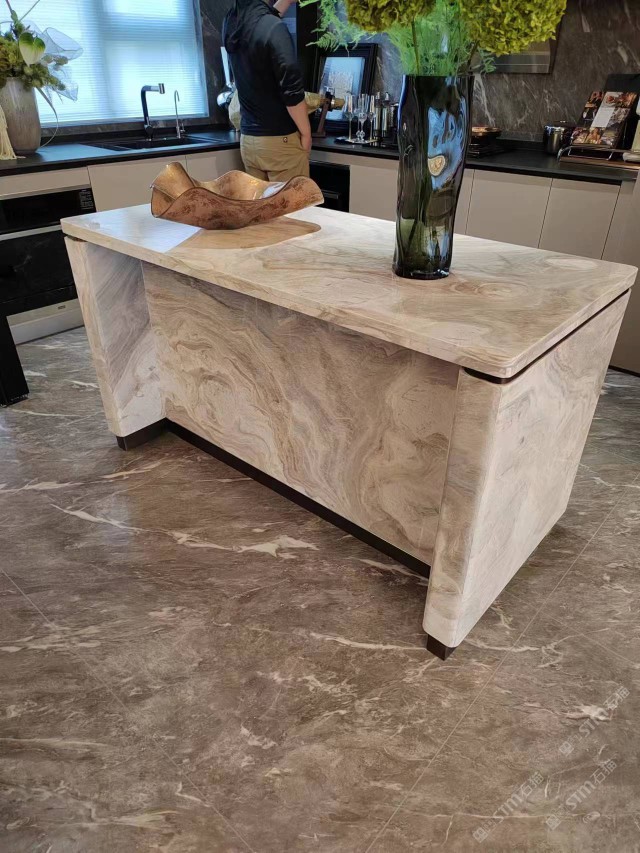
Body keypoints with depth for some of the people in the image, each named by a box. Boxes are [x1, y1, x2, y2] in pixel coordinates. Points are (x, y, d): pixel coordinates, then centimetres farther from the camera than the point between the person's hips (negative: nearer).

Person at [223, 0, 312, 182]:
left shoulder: (231, 23, 6)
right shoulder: (275, 28, -16)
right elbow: (292, 92, -18)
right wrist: (306, 133, -8)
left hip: (247, 139, 7)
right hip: (280, 140, -7)